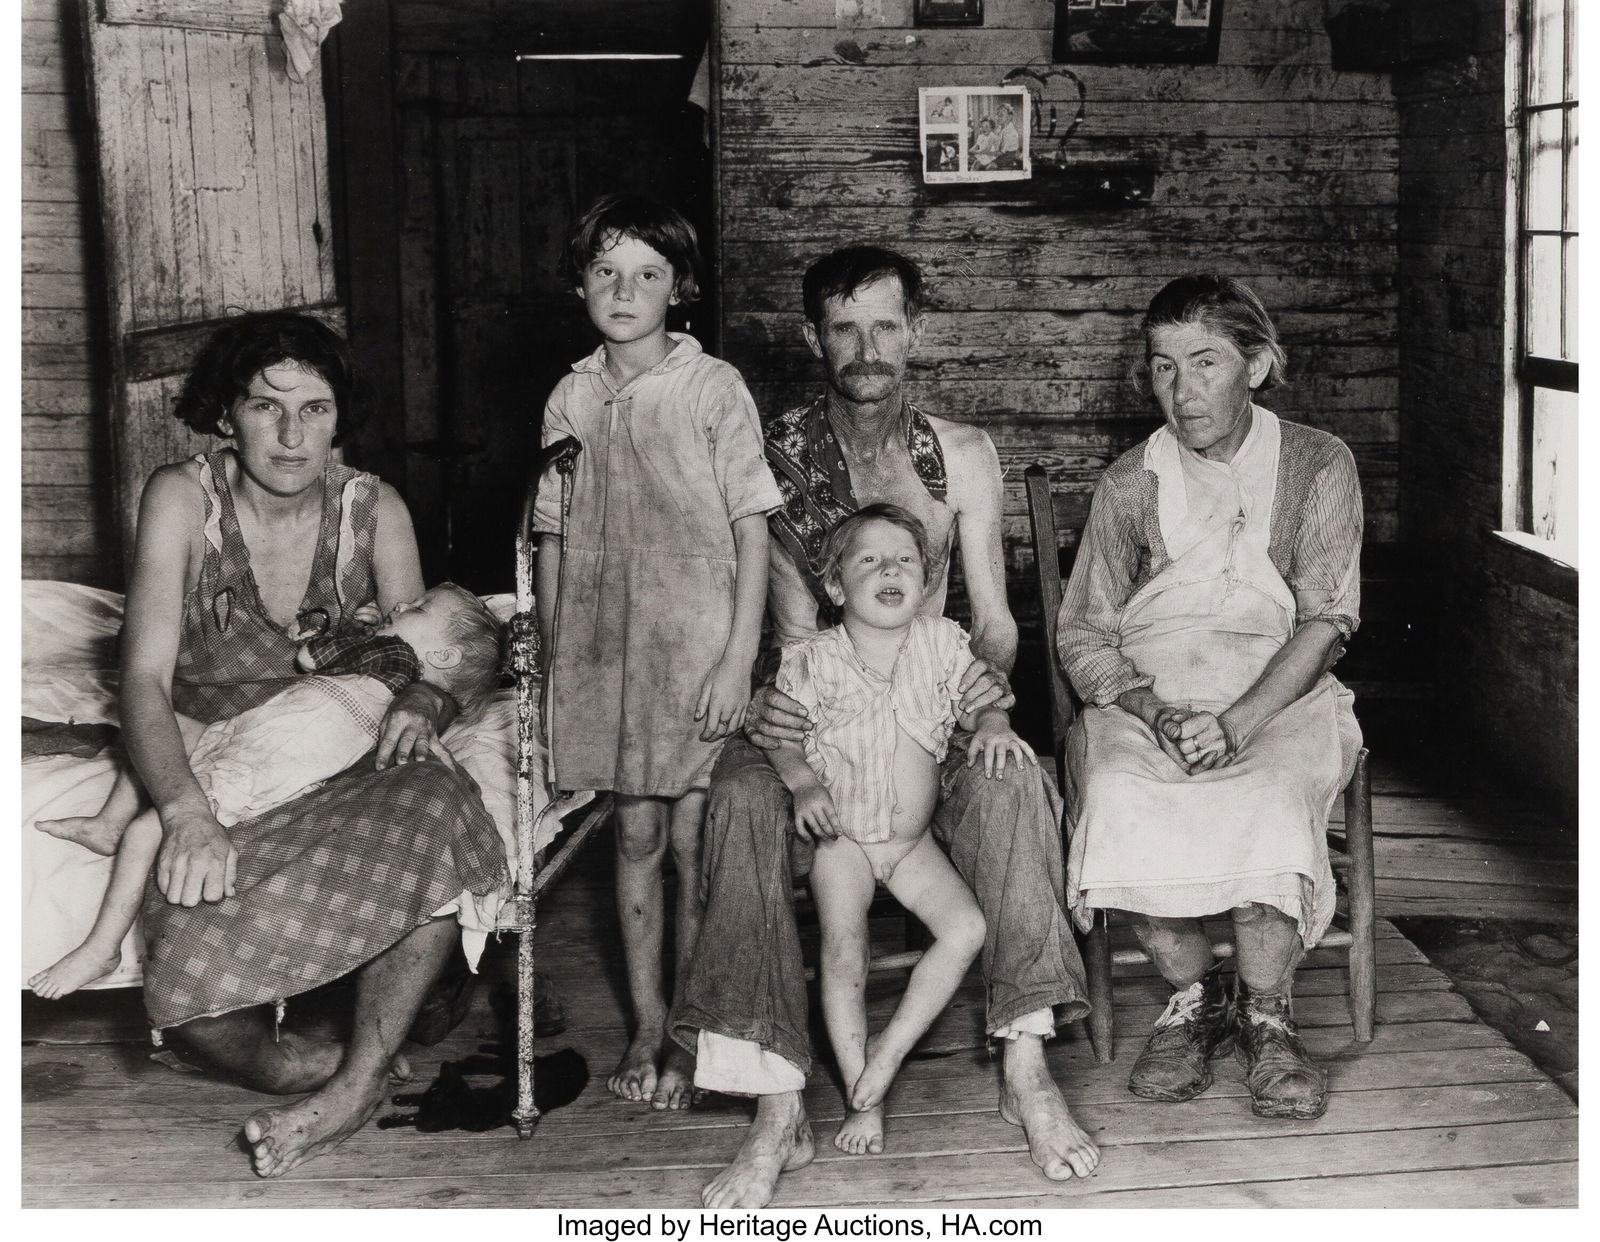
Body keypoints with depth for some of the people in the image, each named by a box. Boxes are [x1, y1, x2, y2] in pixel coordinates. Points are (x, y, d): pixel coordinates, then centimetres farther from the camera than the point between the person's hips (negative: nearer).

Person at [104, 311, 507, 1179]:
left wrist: (423, 701, -23)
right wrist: (186, 812, -32)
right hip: (211, 782, -2)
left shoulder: (373, 510, 2)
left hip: (343, 775, 2)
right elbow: (145, 677, -14)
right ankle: (329, 1072, -4)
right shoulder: (182, 498, -6)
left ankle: (355, 1085, -26)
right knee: (188, 987, -32)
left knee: (437, 807, -34)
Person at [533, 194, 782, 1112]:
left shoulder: (713, 388, -5)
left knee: (694, 841, 1)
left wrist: (739, 658, -12)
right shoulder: (570, 400, 7)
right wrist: (551, 662, 9)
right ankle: (647, 1026, 22)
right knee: (637, 833, 10)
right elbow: (555, 540, 12)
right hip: (602, 648, 3)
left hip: (696, 644, -3)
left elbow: (752, 529, -6)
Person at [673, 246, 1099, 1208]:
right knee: (743, 797, -34)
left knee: (1011, 783, -32)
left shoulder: (962, 455, 7)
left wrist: (992, 671, -19)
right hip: (817, 714, -1)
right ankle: (778, 1112, -35)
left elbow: (993, 615, 5)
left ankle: (1026, 1069, -27)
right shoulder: (774, 457, 0)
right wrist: (774, 701, -27)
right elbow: (796, 624, -5)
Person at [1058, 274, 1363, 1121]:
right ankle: (1193, 995, -11)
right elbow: (1083, 634, 6)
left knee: (1268, 799, -35)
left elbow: (1325, 622, -5)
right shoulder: (1130, 484, 8)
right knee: (1119, 797, -32)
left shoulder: (1316, 465, 4)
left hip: (1279, 695, -1)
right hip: (1144, 695, 2)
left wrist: (1235, 724, -20)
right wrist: (1154, 712, -14)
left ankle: (1266, 1017, -14)